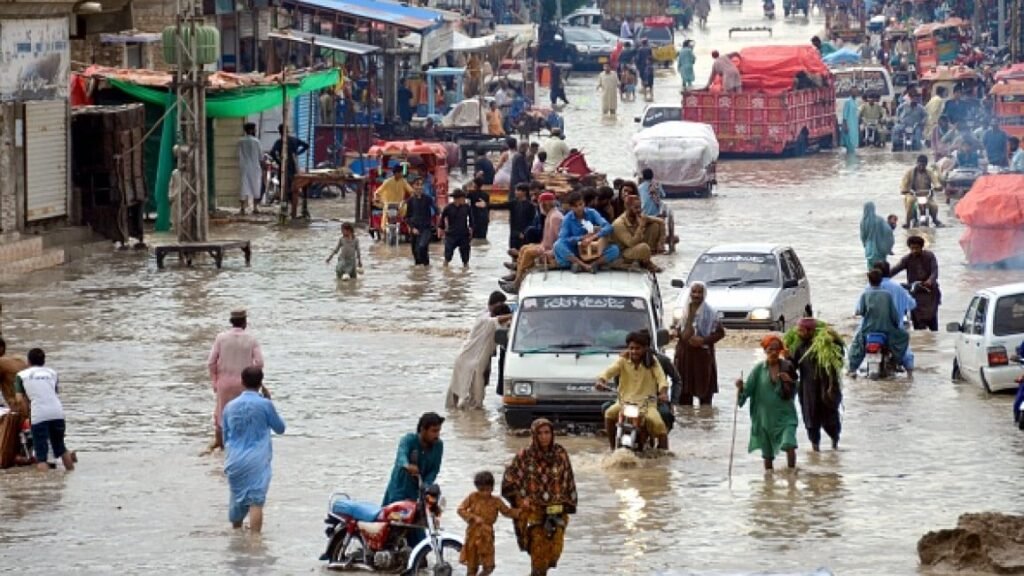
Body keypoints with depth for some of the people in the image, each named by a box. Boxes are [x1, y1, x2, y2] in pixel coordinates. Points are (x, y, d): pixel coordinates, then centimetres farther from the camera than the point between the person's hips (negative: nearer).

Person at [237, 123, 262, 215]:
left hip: (244, 167, 3)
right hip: (255, 167, -3)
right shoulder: (256, 141, -9)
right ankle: (255, 208, 11)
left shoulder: (241, 141, 0)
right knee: (256, 188, 9)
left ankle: (243, 208, -5)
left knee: (244, 188, 2)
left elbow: (239, 155, 5)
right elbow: (261, 155, -3)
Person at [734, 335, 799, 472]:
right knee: (767, 454, 9)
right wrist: (741, 388, -24)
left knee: (789, 445, -22)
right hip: (765, 418, 1)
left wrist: (788, 382, -17)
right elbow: (748, 389, -3)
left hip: (785, 415, -1)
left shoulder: (787, 367, -1)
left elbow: (792, 394, 2)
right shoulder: (759, 369, -1)